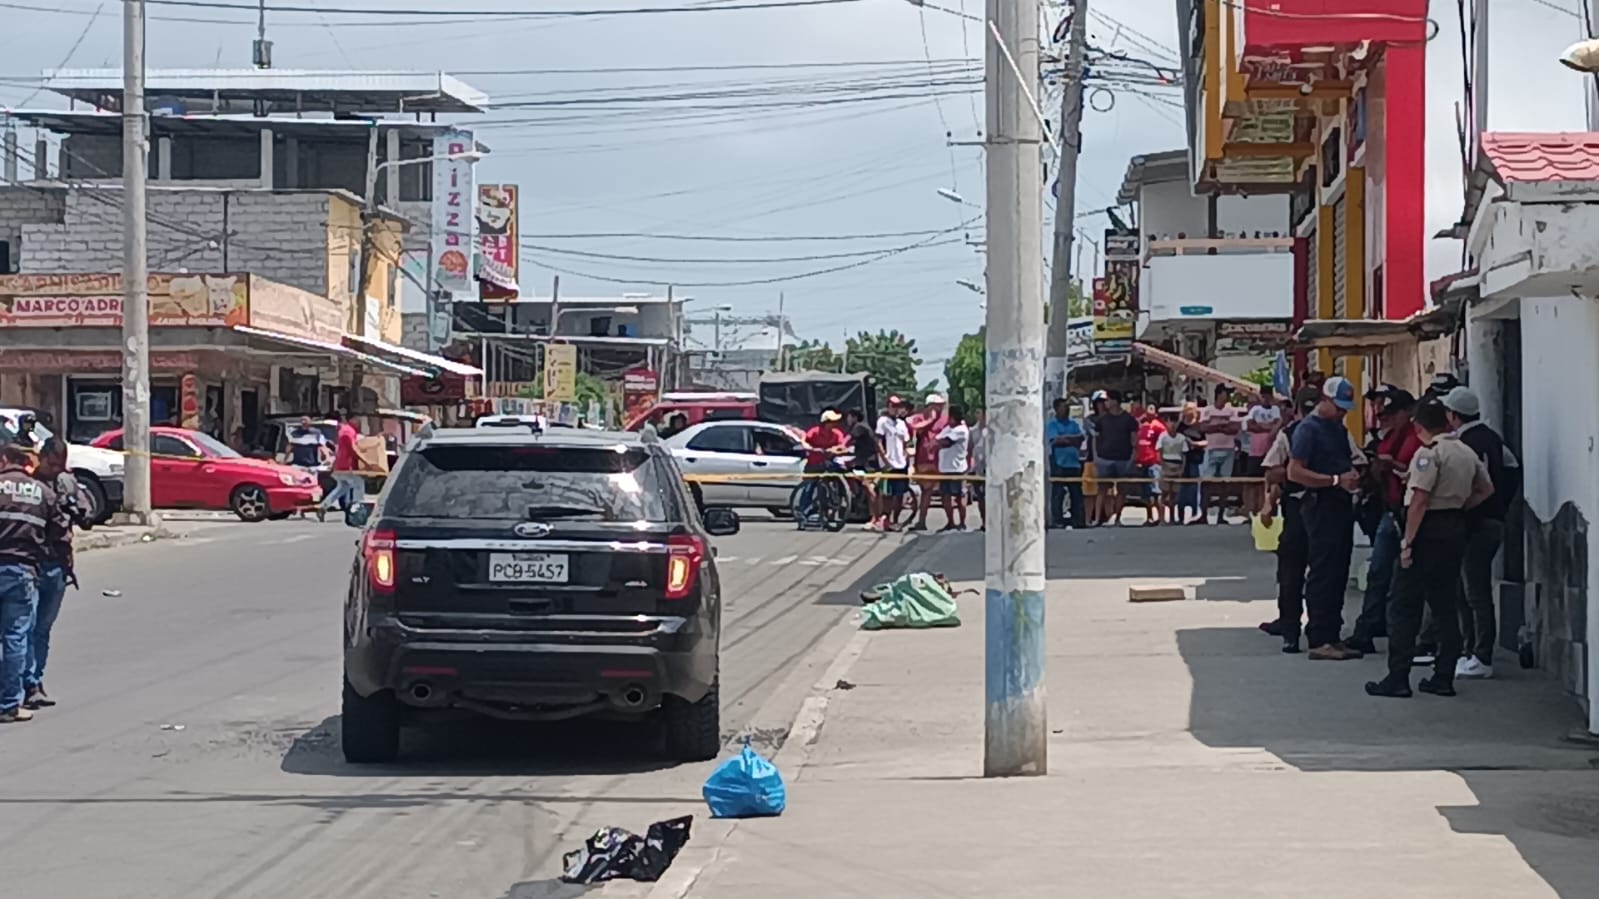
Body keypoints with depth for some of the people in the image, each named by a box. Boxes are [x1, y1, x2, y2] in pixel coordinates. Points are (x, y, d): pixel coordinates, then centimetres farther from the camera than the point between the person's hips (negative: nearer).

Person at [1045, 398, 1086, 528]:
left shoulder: (1074, 424, 16)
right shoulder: (1051, 424, 2)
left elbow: (1081, 438, 2)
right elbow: (1055, 440, -13)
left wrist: (1064, 438, -12)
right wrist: (1072, 440, -7)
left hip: (1074, 463, 5)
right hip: (1059, 463, -5)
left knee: (1076, 493, 5)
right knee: (1058, 493, -6)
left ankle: (1078, 520, 7)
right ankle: (1057, 520, -5)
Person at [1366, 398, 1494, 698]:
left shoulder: (1428, 454, -14)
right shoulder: (1468, 453, 11)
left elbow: (1420, 500, -20)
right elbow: (1486, 489, 23)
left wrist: (1407, 542, -17)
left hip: (1429, 531, -8)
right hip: (1456, 530, 8)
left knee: (1404, 606, -2)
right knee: (1446, 606, 12)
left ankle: (1398, 678, -4)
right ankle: (1444, 678, 12)